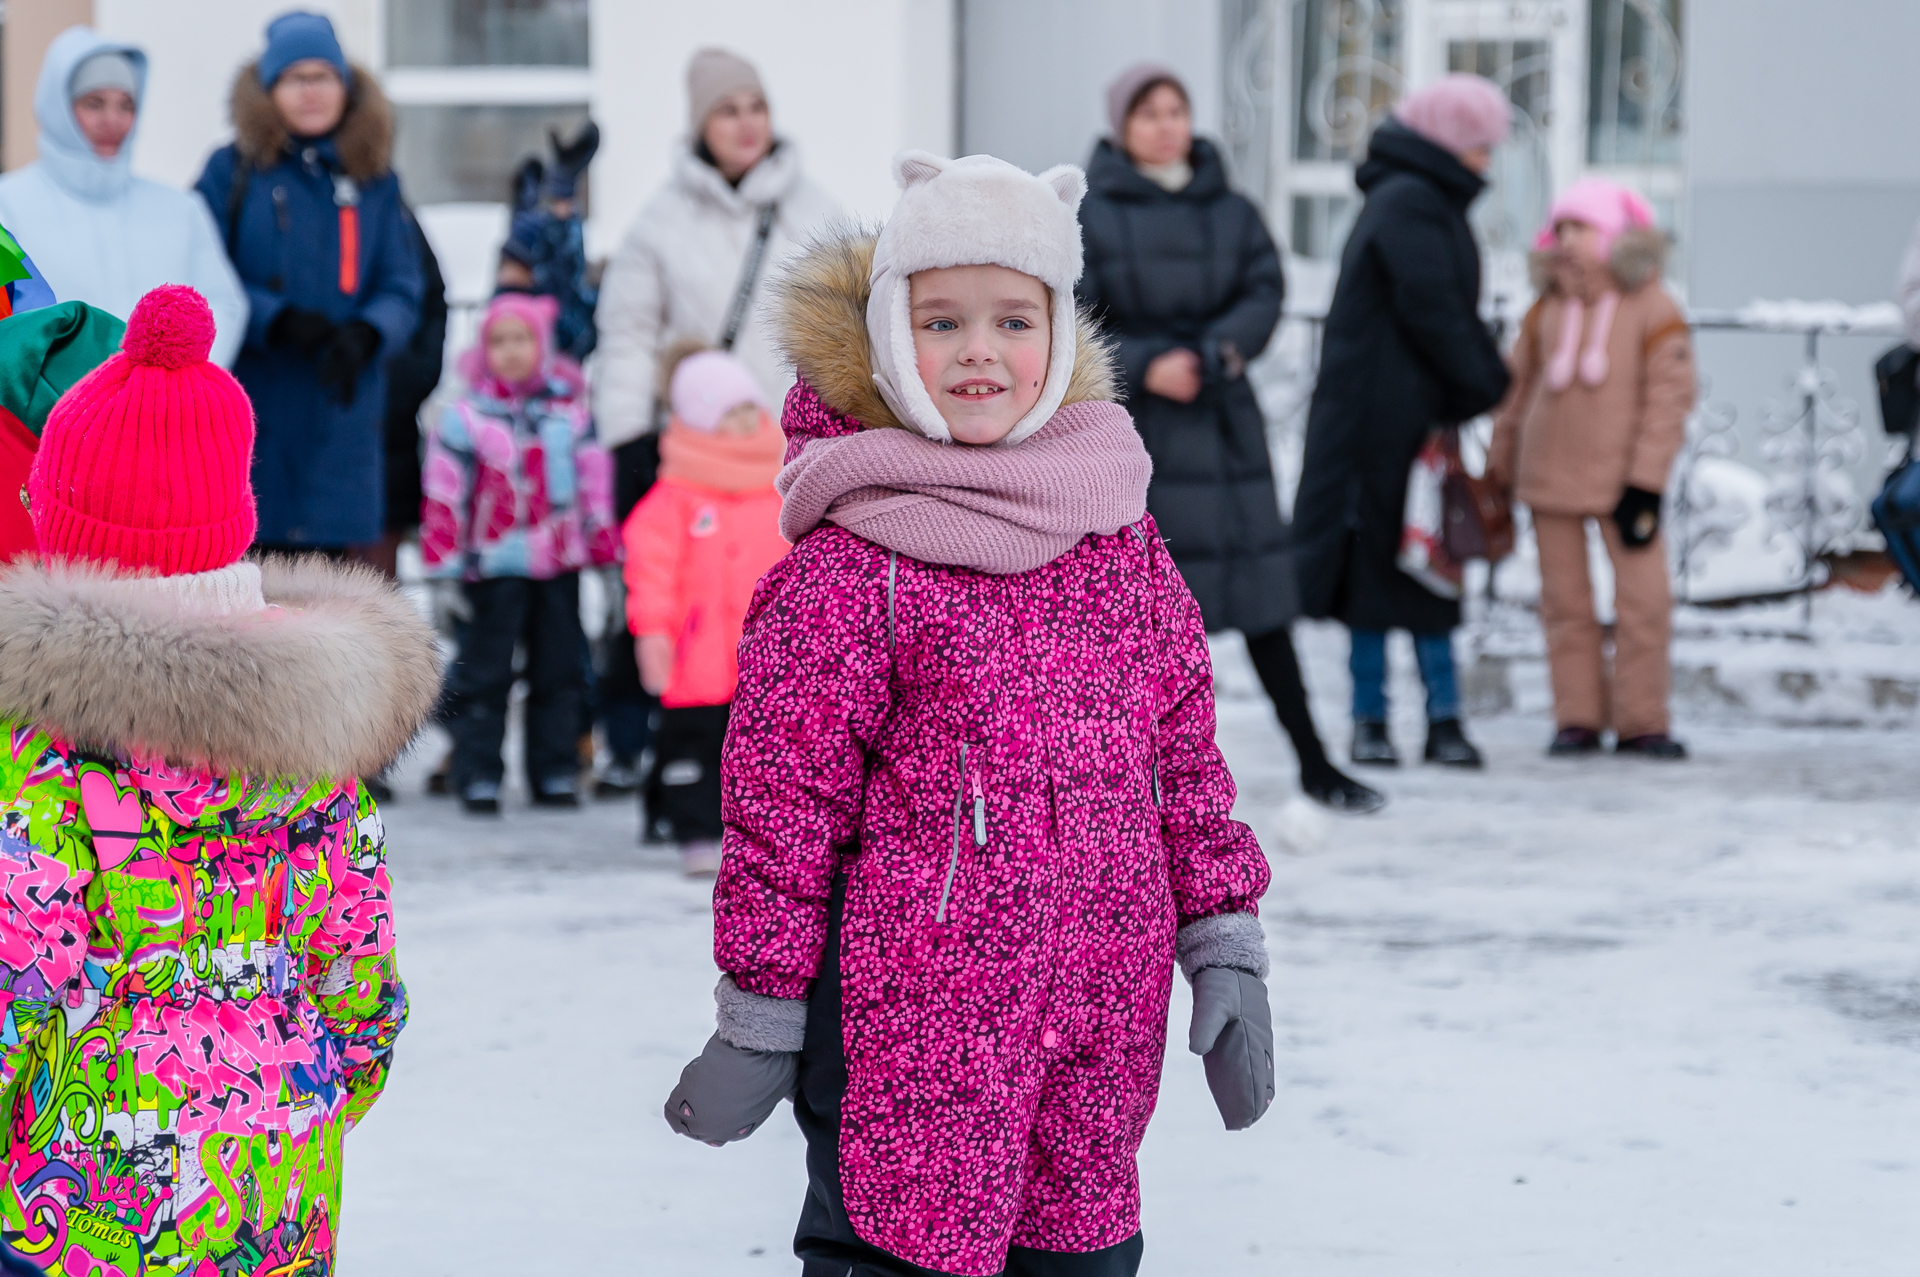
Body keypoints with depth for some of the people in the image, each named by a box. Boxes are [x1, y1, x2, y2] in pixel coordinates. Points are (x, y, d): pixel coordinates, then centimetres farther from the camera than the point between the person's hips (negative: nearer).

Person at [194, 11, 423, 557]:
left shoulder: (373, 181, 10)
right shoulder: (232, 171, 1)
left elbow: (401, 290, 5)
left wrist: (365, 336, -16)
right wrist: (278, 322, -18)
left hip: (340, 416, 3)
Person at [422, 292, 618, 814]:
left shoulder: (570, 408, 6)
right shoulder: (465, 416, -4)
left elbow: (594, 476, 14)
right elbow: (443, 490, -4)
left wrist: (600, 538, 12)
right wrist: (445, 558, -7)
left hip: (560, 563, 4)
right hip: (495, 568, -3)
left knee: (560, 670, 8)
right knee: (484, 673, -1)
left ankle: (555, 772, 17)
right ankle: (478, 776, 4)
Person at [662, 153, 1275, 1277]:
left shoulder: (1119, 527, 8)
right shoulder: (849, 561, -8)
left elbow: (1184, 740, 15)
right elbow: (780, 790, -5)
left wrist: (1226, 944, 11)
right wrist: (759, 1017, -3)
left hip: (1099, 1026, 5)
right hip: (907, 1030, -5)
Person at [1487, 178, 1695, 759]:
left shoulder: (1653, 310, -6)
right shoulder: (1548, 309, 5)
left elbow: (1668, 400, -8)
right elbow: (1517, 388, 13)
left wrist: (1646, 483, -13)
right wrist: (1500, 467, 12)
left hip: (1620, 478, -3)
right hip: (1550, 476, 3)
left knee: (1644, 600, -4)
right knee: (1565, 602, 5)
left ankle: (1640, 722, 5)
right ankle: (1578, 718, 11)